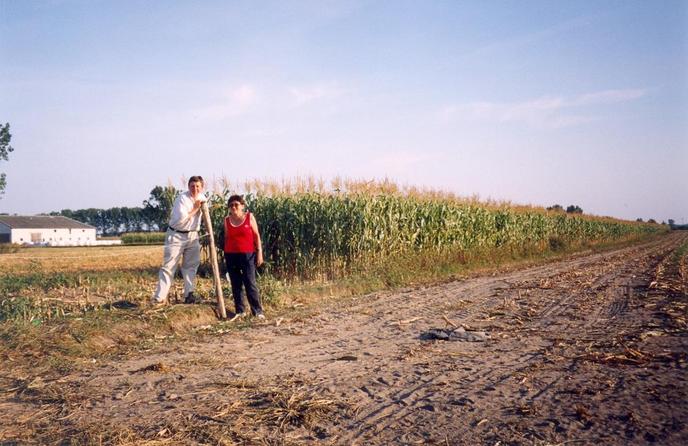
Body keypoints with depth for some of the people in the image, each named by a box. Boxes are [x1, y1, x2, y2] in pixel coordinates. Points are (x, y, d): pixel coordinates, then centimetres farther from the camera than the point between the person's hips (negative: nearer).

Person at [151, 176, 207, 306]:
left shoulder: (202, 197, 5)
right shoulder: (182, 198, -17)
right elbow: (180, 219, -28)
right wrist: (195, 209, -20)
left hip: (193, 236, 6)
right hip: (176, 236, -6)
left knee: (191, 265, 8)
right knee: (169, 266, -7)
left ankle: (189, 295, 15)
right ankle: (159, 298, -8)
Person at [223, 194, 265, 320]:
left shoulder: (249, 217, 1)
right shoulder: (227, 220, 7)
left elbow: (256, 235, 1)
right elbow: (226, 238, 13)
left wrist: (260, 252, -5)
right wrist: (224, 255, 12)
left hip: (247, 255, -3)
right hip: (231, 255, 3)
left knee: (250, 283, -4)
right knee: (236, 284, 6)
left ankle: (258, 311, 2)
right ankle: (240, 311, 15)